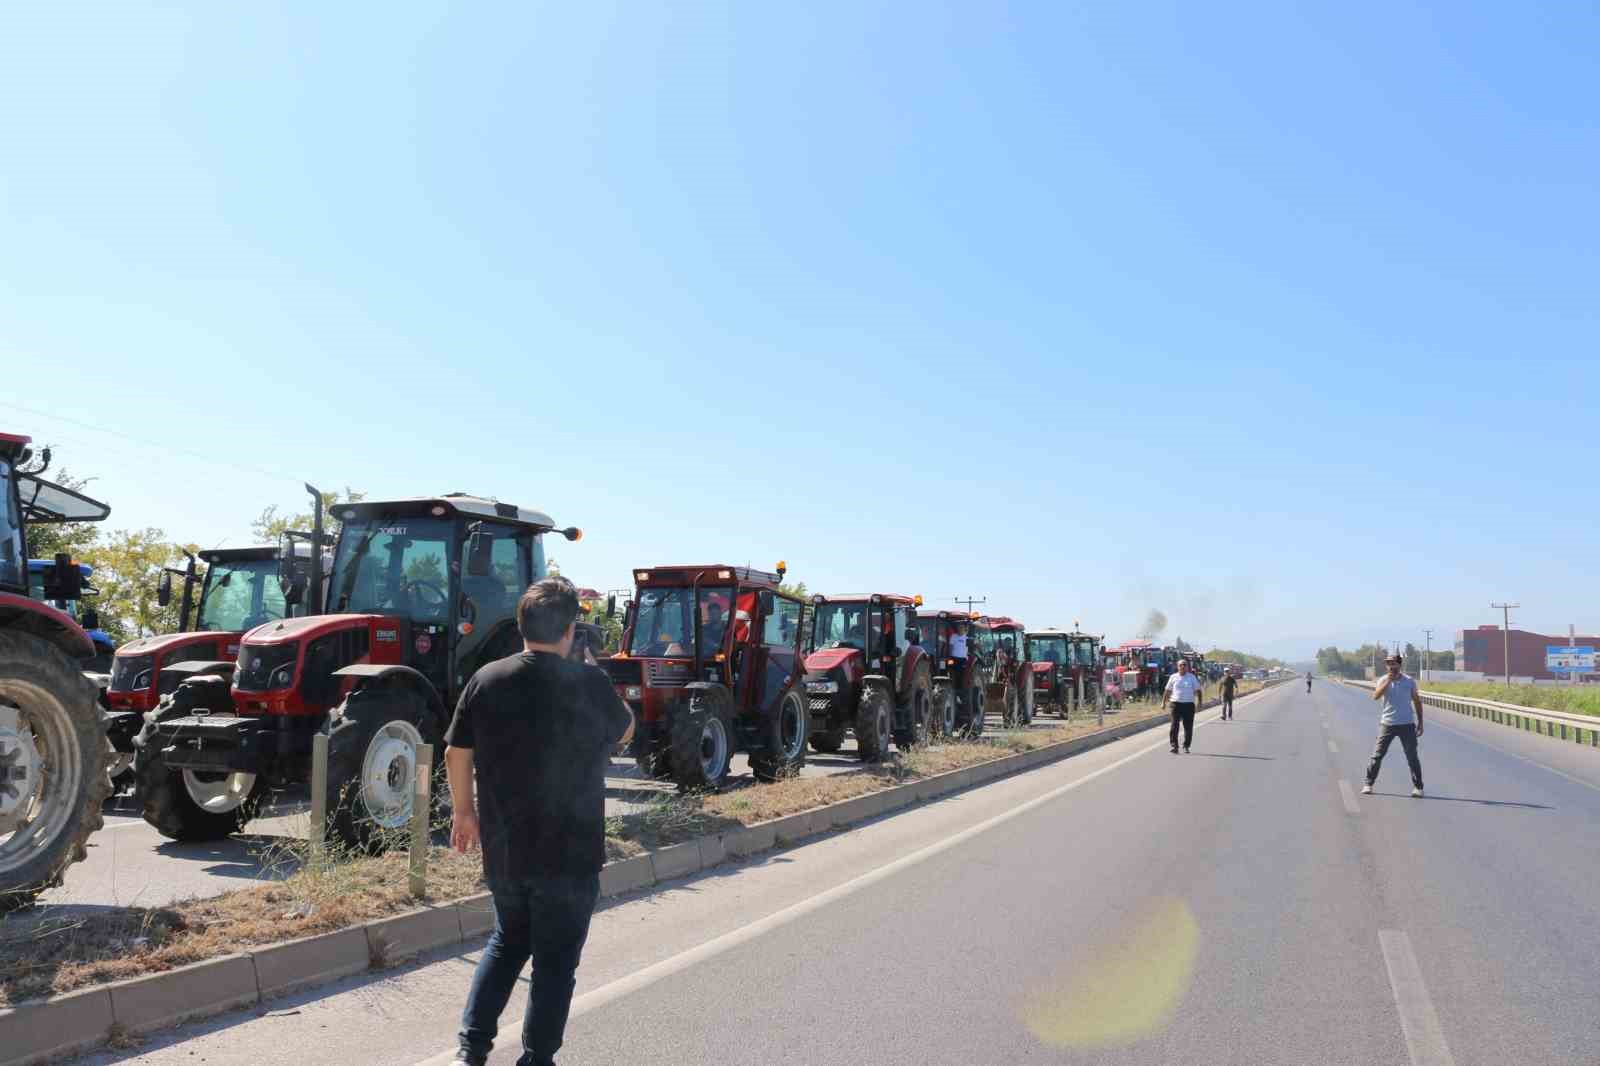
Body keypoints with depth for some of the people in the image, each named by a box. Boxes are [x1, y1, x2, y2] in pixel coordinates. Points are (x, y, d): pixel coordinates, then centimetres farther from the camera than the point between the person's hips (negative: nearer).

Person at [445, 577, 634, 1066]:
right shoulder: (590, 682, -13)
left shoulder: (486, 680, -3)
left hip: (502, 849, 4)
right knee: (555, 960, 10)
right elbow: (623, 732, 6)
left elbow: (456, 754, 3)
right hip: (570, 853, -4)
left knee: (506, 941, 25)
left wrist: (464, 811, 18)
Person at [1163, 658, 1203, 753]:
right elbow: (1167, 691, 11)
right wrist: (1163, 702, 6)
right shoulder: (1173, 677, 7)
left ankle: (1186, 746, 15)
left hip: (1189, 704, 0)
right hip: (1176, 704, 0)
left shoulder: (1192, 677, 8)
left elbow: (1197, 690, 8)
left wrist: (1199, 701, -5)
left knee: (1188, 727, 3)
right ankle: (1174, 746, -2)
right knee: (1174, 726, -5)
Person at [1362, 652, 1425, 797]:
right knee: (1377, 754, 0)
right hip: (1387, 724, 0)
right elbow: (1375, 696, -19)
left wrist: (1420, 723, 6)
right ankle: (1368, 784, 6)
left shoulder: (1409, 682, 1)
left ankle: (1417, 787, 12)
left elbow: (1417, 702, 9)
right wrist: (1388, 681, -24)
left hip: (1407, 724, 0)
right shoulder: (1384, 681, -1)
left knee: (1412, 756, 2)